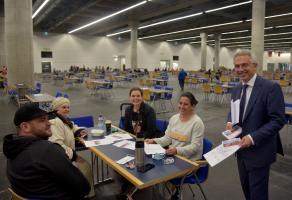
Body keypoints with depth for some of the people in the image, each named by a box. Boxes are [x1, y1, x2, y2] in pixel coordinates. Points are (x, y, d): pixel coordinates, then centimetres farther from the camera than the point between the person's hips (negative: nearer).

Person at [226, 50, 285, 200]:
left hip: (259, 151, -6)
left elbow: (278, 120, -19)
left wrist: (253, 137, -26)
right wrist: (230, 122, -6)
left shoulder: (271, 87, -16)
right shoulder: (236, 90, 6)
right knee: (246, 187, 22)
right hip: (241, 148, 6)